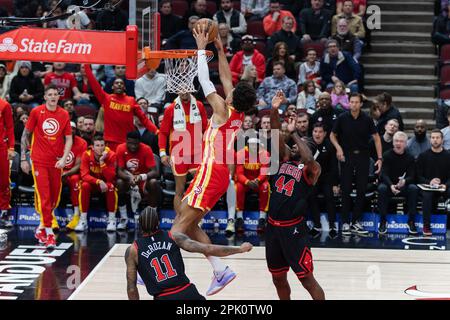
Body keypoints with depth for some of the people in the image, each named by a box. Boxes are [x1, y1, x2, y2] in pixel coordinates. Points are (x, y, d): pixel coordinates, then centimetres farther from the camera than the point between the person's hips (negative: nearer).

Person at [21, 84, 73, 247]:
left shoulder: (64, 114, 3)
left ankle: (41, 228, 29)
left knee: (54, 197, 10)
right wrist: (23, 158, 0)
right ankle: (49, 233, -9)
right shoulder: (36, 112, -2)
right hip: (39, 161, -3)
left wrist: (64, 158, -10)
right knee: (44, 197, -9)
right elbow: (25, 135, 3)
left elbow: (68, 139, 5)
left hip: (56, 162, 3)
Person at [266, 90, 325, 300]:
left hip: (293, 229, -6)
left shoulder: (311, 169, -6)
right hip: (273, 226, 6)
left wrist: (294, 133, -20)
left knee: (307, 279, -5)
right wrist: (274, 111, -17)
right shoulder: (285, 160, 10)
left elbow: (309, 158, -29)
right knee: (278, 279, 16)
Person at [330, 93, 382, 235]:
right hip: (346, 156, -1)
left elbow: (376, 138, 0)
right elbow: (332, 135, 7)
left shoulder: (366, 119, -4)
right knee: (346, 190, -1)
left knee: (362, 190, 2)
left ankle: (355, 221, 12)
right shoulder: (342, 118, -5)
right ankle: (345, 222, 5)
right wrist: (338, 148, -12)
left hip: (363, 156, 1)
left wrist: (379, 158, -6)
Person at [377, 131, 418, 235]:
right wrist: (391, 186, -33)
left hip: (404, 186, 1)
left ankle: (411, 221, -20)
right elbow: (384, 174, -13)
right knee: (382, 188, -34)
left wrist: (404, 181, -30)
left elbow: (412, 176, -6)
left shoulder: (410, 158, 2)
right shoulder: (386, 155, -4)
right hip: (388, 184, -1)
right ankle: (383, 221, -25)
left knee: (414, 188, -29)